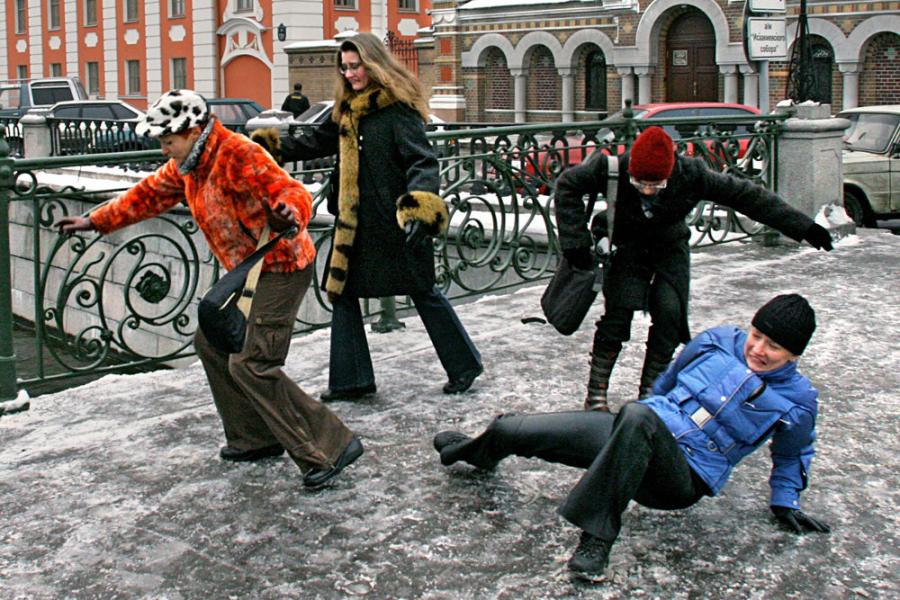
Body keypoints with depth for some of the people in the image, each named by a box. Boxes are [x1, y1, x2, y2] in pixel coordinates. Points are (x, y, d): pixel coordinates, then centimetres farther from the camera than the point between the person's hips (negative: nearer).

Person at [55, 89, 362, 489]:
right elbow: (151, 194, 23)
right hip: (247, 269, 11)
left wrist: (289, 213, -53)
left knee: (251, 365, -17)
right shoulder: (188, 164, 9)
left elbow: (292, 192, -30)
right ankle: (257, 437, 27)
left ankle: (333, 445, -12)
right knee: (211, 343, 17)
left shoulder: (239, 155, -22)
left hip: (280, 268, -11)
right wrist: (96, 221, 27)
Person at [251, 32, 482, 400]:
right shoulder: (348, 110, 11)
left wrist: (420, 206, -39)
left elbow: (422, 160, -23)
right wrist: (274, 146, 14)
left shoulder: (398, 108, -13)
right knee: (342, 290, 8)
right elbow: (319, 141, 24)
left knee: (421, 291, 3)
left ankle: (464, 365, 21)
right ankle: (350, 380, 18)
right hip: (355, 221, 8)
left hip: (395, 220, -8)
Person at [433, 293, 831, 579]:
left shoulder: (796, 400, -2)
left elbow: (791, 455, 19)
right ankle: (475, 451, 33)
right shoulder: (721, 341, 5)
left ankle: (597, 534, -36)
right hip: (636, 436, 5)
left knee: (638, 417, -43)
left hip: (684, 476, -5)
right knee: (515, 430, -5)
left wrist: (785, 502, 14)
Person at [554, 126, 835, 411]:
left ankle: (650, 392, 0)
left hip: (669, 247, 2)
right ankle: (596, 393, -8)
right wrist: (575, 241, -22)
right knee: (619, 309, -18)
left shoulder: (691, 175, -29)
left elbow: (745, 194, -21)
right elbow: (567, 185, -17)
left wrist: (803, 227, -18)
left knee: (670, 312, -14)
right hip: (626, 245, -1)